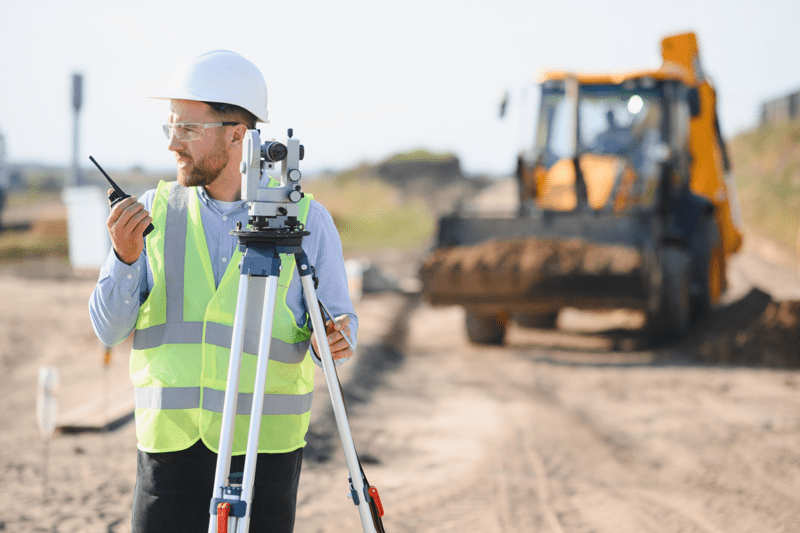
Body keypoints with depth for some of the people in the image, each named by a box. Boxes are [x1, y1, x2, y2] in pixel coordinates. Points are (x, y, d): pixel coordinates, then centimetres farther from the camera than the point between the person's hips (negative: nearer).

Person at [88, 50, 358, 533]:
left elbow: (340, 318, 4)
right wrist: (125, 256, -15)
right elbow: (110, 329, 2)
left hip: (266, 443, -2)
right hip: (170, 441, 2)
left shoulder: (307, 220, 0)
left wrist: (335, 341, -19)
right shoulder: (154, 211, 5)